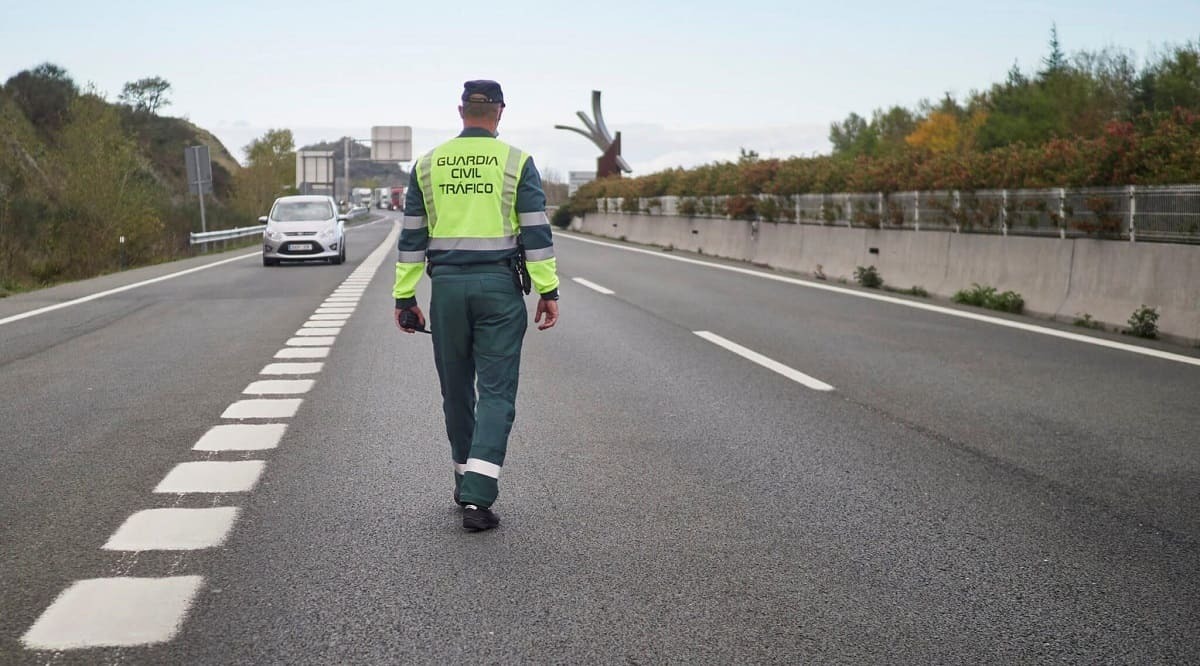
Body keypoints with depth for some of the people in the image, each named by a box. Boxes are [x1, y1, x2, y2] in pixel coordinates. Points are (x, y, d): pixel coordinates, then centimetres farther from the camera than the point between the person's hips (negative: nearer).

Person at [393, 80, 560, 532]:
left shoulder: (427, 164, 6)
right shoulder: (516, 163, -2)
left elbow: (412, 236, 7)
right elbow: (536, 232, -6)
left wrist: (405, 297, 11)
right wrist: (548, 291, -2)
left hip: (448, 286, 3)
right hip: (500, 287, -3)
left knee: (456, 389, 16)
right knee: (496, 392, -3)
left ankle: (467, 482, 27)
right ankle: (477, 497, -13)